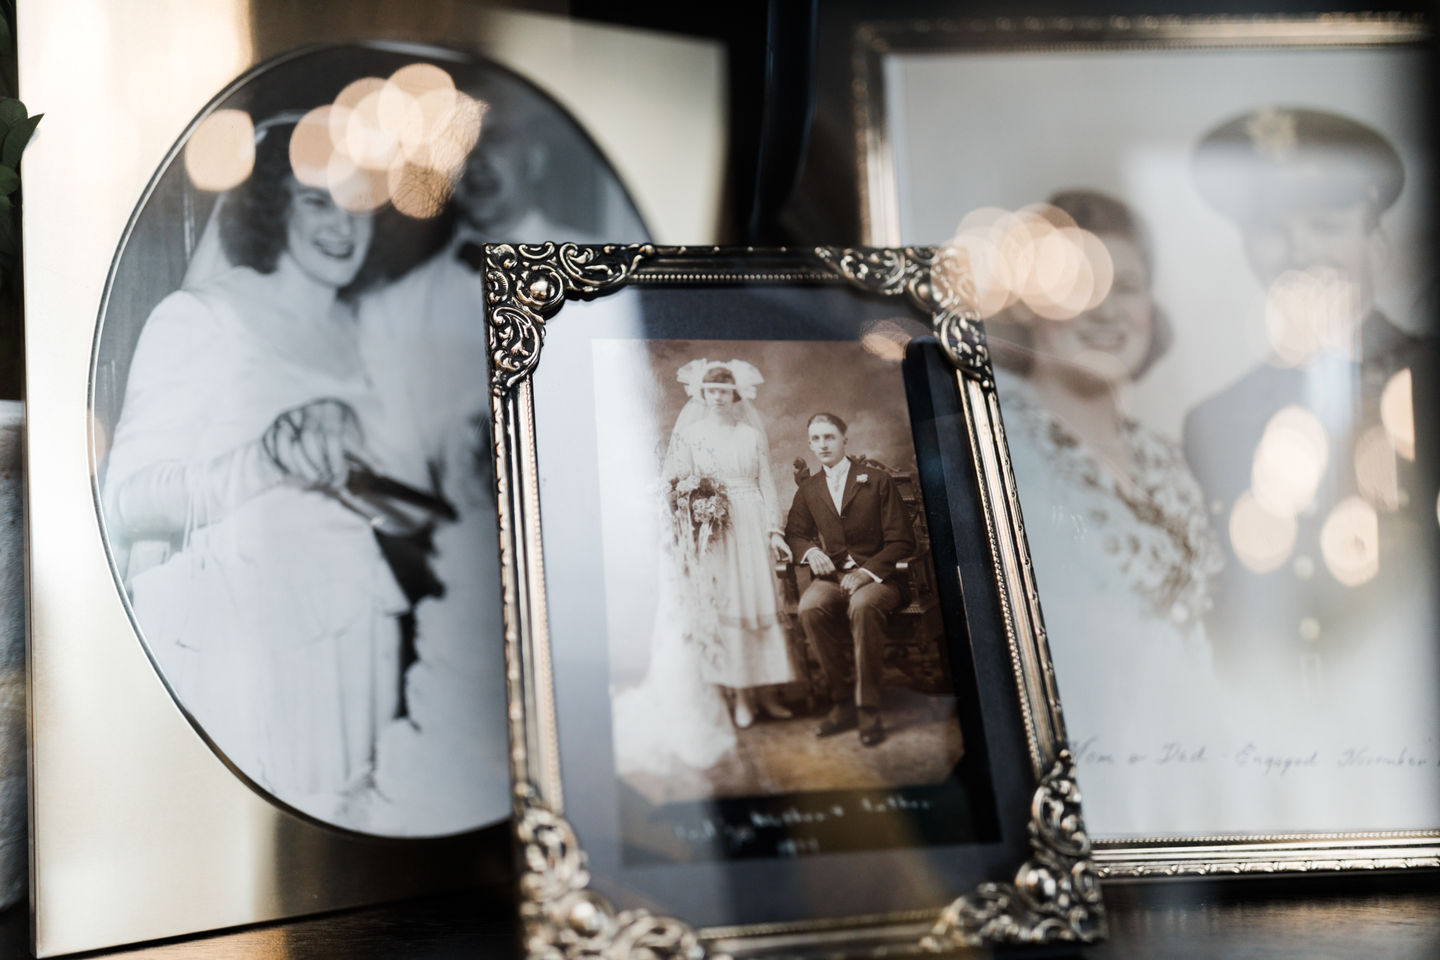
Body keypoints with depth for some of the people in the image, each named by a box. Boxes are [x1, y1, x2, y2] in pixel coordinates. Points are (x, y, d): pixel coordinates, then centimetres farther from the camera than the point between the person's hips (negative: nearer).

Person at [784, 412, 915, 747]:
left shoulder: (878, 482, 5)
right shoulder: (808, 490, 18)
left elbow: (901, 541, 0)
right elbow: (794, 534, 20)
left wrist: (867, 572, -16)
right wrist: (810, 550, -5)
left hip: (875, 577, -3)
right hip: (831, 577, 3)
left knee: (862, 605, -39)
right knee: (810, 607, -33)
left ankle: (868, 709, -30)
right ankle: (842, 700, -22)